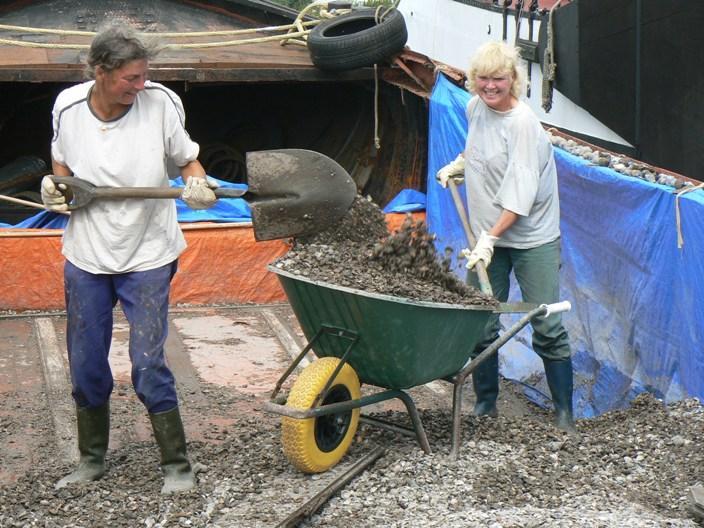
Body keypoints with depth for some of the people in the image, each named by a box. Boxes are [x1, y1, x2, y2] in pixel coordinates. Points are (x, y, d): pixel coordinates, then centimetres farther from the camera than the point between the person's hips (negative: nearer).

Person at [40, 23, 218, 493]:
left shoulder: (160, 103, -16)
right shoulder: (69, 107, -8)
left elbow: (188, 161, -3)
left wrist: (199, 185, -24)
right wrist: (56, 187, -10)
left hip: (147, 258, -3)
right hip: (86, 257, 3)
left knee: (148, 365, -6)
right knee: (86, 366, 12)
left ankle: (177, 464, 11)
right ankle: (92, 460, 32)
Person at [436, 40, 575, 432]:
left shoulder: (523, 123, -18)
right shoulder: (475, 108, 4)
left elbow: (519, 194, -23)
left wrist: (491, 237, -28)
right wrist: (457, 165, 17)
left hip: (533, 239, -6)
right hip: (486, 237, 6)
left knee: (548, 328, -4)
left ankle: (565, 415, 7)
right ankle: (485, 404, 20)